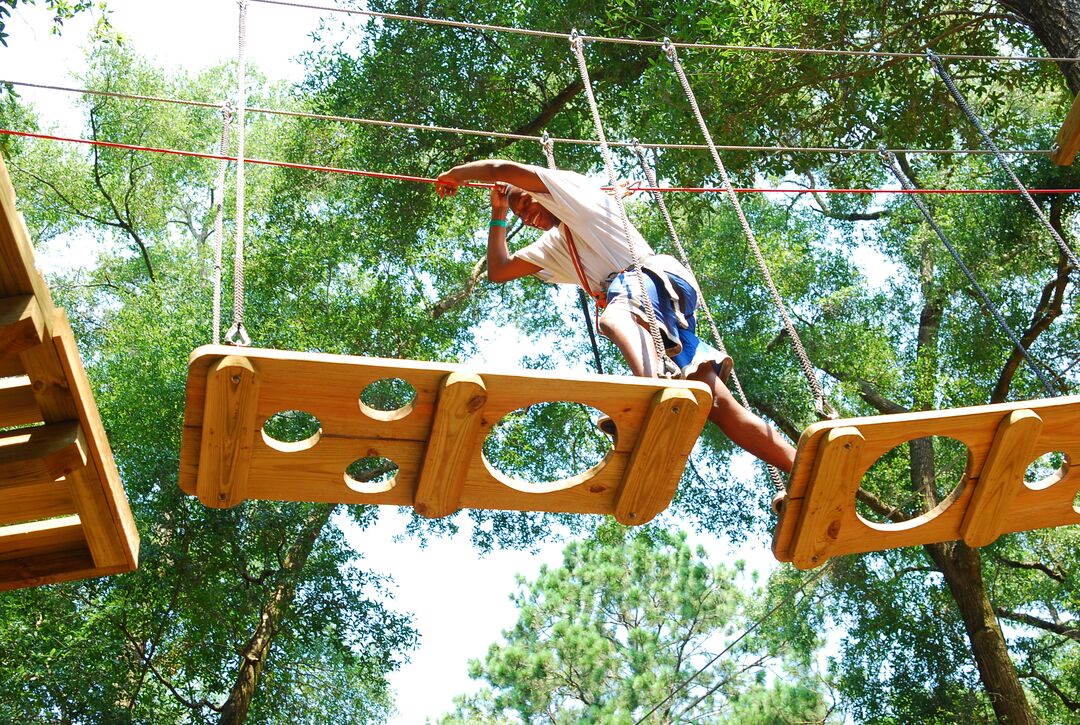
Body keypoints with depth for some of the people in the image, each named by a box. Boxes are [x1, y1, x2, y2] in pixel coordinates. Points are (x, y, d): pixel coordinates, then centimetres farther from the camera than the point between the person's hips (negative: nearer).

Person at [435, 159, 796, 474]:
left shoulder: (571, 187, 18)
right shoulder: (553, 245, 40)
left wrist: (453, 175, 24)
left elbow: (501, 169, 8)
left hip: (654, 275, -8)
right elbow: (497, 271, 43)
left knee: (613, 316, -42)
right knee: (717, 403, -9)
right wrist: (498, 213, 46)